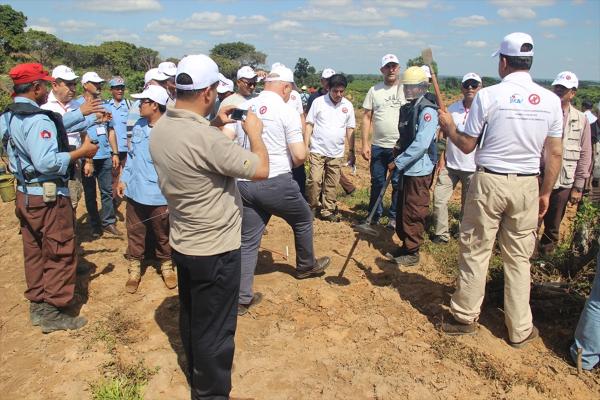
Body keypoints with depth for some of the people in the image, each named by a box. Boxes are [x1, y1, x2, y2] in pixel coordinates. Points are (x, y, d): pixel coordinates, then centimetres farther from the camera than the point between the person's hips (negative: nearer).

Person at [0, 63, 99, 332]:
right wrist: (81, 152, -20)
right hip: (48, 197, -9)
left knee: (34, 252, 18)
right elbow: (46, 162, -30)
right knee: (60, 253, 2)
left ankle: (37, 305, 30)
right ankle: (53, 313, 10)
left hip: (25, 194, 9)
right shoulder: (38, 120, -22)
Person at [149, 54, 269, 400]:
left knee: (191, 318, 25)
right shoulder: (206, 138, -30)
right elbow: (261, 169, -21)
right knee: (215, 329, 9)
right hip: (216, 249, -9)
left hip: (183, 243, 9)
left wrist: (214, 126, 10)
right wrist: (254, 132, -5)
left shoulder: (160, 129, -2)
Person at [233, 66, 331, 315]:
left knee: (248, 241, 12)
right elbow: (299, 156, -12)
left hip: (244, 184, 5)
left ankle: (242, 299, 13)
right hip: (276, 183, -4)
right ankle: (306, 266, 43)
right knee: (303, 220, 23)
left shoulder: (243, 108, 8)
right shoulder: (287, 110, -8)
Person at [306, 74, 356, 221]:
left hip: (337, 153, 3)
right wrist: (306, 146, -7)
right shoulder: (318, 102, -4)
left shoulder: (348, 106, 4)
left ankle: (327, 211, 19)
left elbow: (350, 129, 10)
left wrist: (351, 151, 9)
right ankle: (312, 208, 10)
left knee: (332, 184, 8)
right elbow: (309, 125, -1)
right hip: (318, 150, -3)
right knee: (315, 180, -8)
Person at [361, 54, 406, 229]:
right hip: (378, 146, 1)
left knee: (398, 184, 5)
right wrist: (365, 144, -2)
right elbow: (367, 117, 5)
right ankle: (374, 216, 23)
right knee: (377, 183, 10)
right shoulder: (374, 91, 5)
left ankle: (394, 216, 20)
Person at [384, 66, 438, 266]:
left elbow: (421, 144, -23)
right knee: (402, 211, 16)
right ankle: (405, 246, 30)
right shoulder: (406, 109, 12)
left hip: (419, 170, -9)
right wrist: (397, 155, 7)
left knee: (414, 214, 1)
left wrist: (398, 163, -18)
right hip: (405, 169, 9)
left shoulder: (427, 111, -15)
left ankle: (412, 252, 14)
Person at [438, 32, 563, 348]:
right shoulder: (550, 100, 1)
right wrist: (546, 193, 15)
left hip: (489, 182, -3)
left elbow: (466, 146, -4)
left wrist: (448, 126, 14)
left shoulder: (488, 95, -9)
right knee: (519, 258, 12)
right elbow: (555, 154, 5)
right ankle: (520, 330, 23)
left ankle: (466, 317, 21)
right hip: (527, 184, 3)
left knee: (475, 251, 9)